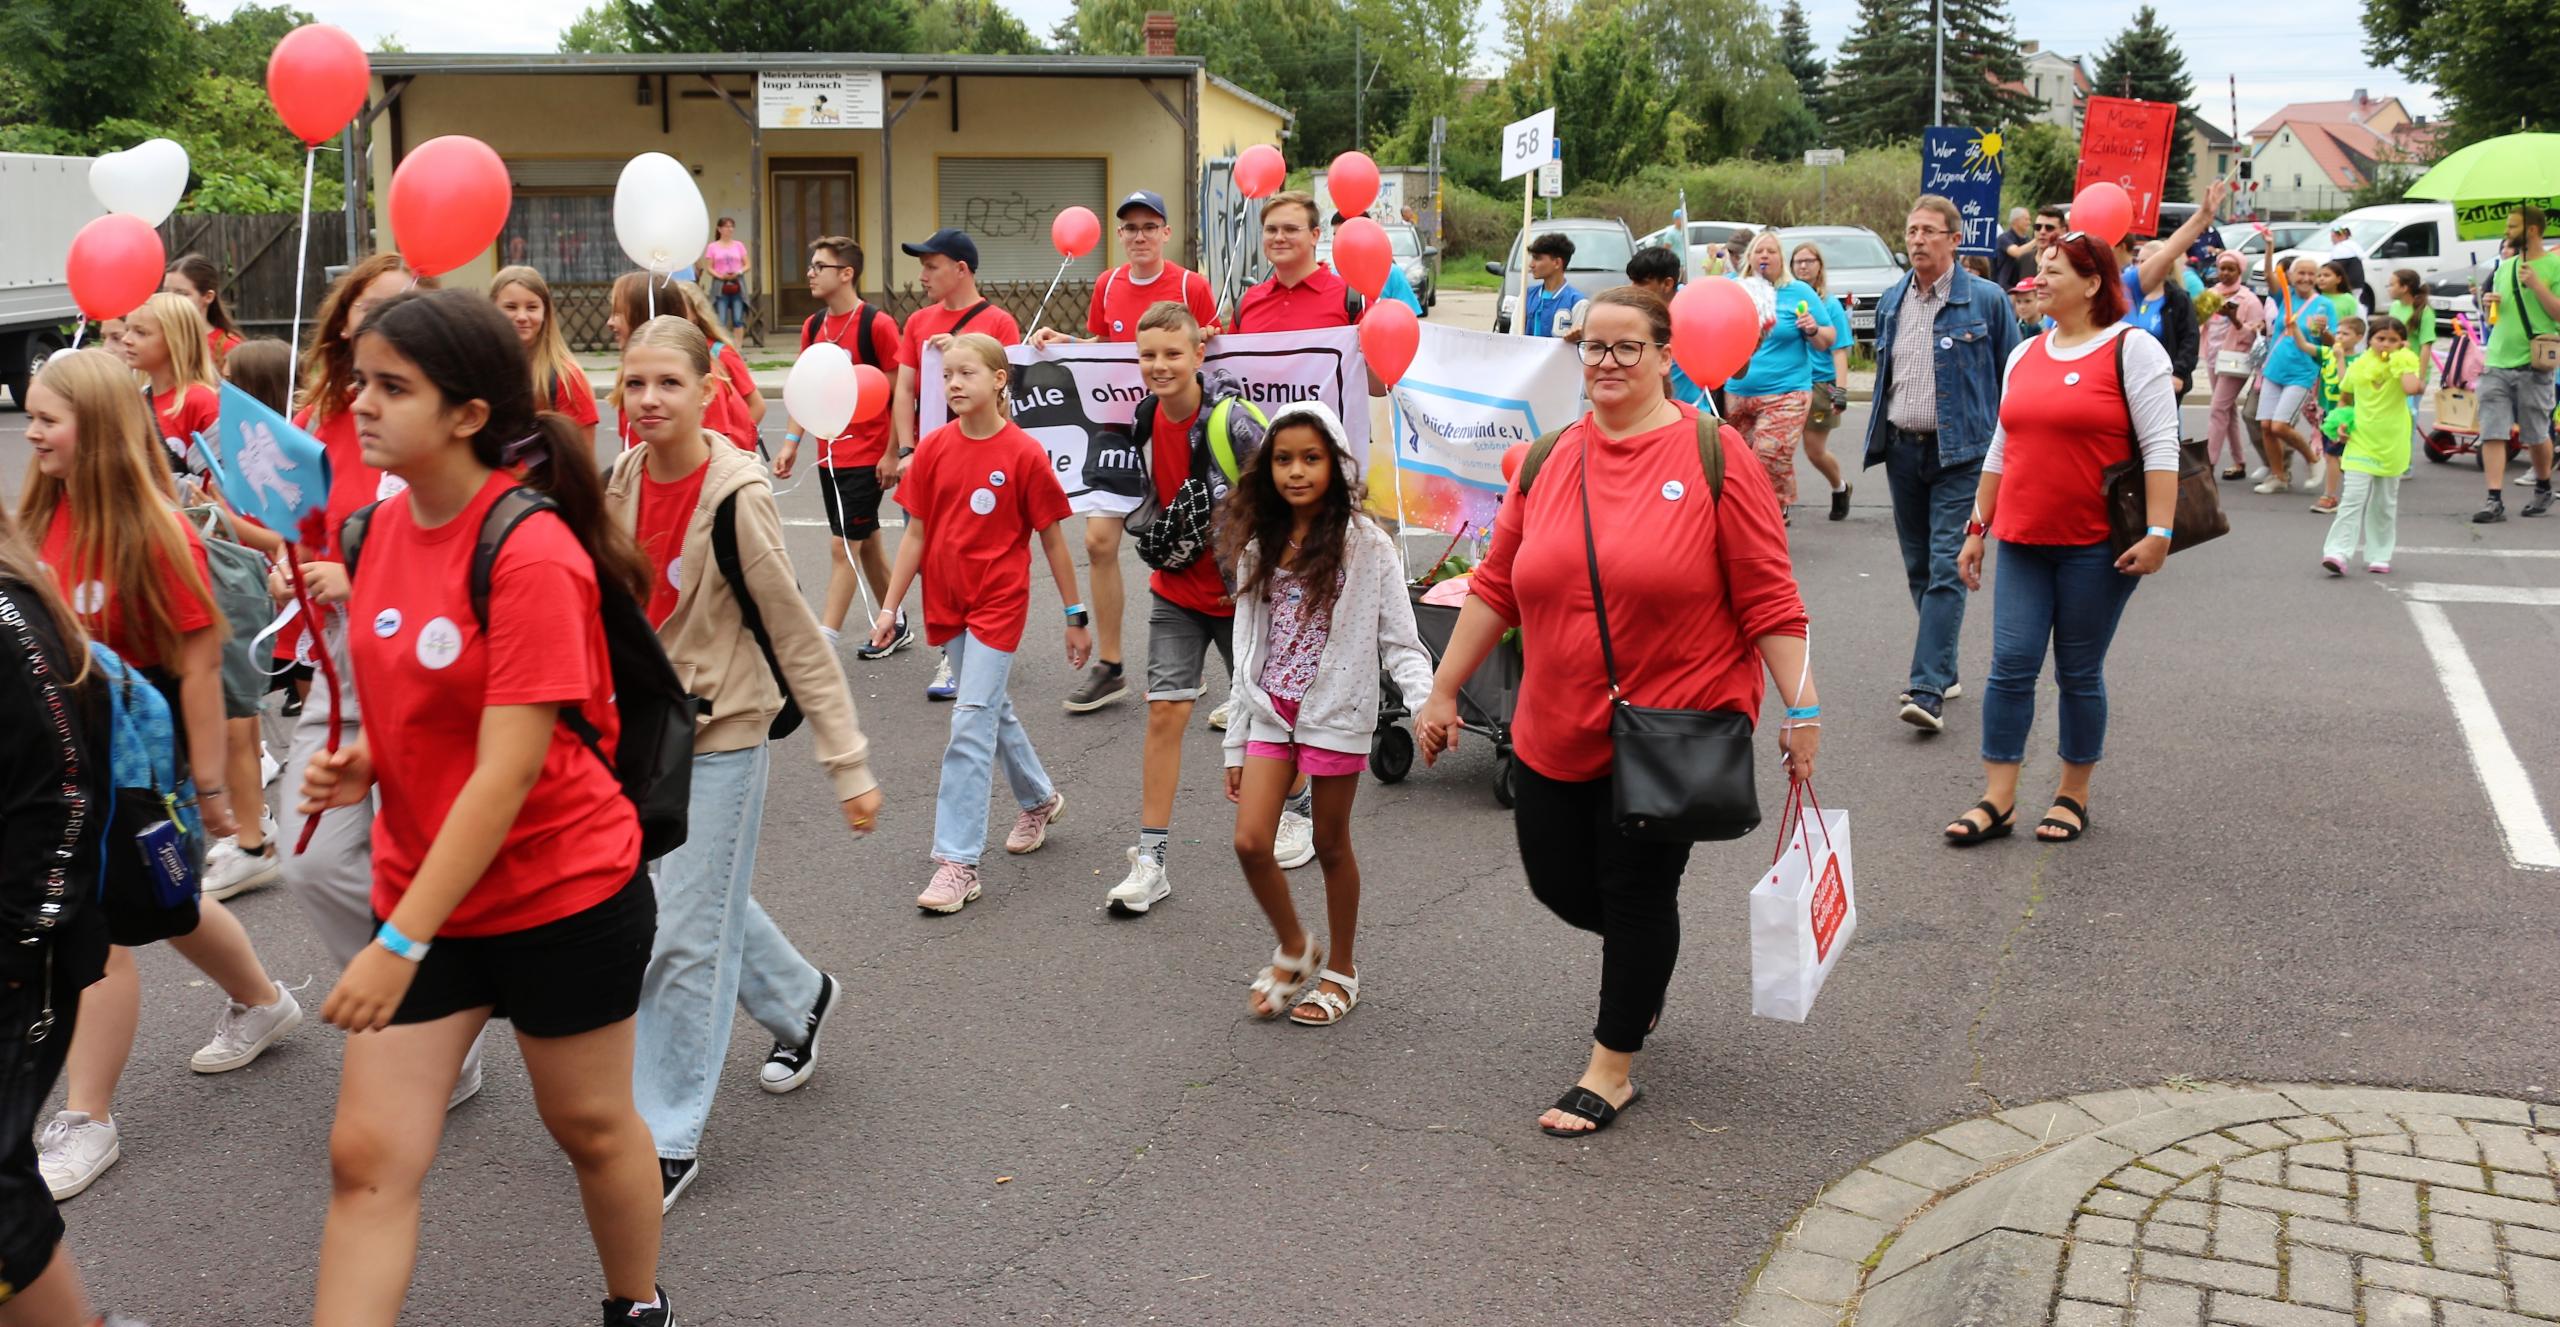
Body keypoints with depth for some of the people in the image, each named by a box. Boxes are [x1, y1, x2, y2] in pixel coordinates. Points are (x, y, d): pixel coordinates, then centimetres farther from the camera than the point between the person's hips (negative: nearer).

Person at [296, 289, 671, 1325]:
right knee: (367, 1158, 2)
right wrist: (364, 764, -3)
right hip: (421, 889, 6)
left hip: (563, 897, -6)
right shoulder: (387, 524, 1)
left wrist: (402, 943, -24)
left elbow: (508, 771, -24)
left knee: (589, 1124, 15)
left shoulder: (533, 556, -22)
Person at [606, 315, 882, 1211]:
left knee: (688, 935, -3)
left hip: (722, 733, -7)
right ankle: (800, 1000, 49)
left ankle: (669, 1136, 8)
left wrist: (849, 763, -16)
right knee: (712, 900, 21)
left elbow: (798, 638, -16)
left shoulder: (736, 498, -20)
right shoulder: (623, 483, 0)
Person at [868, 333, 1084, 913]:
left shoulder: (1024, 453, -11)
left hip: (999, 603, -5)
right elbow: (916, 533, 6)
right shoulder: (933, 449, 1)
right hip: (946, 602, 5)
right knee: (993, 711, 20)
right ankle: (1039, 799, 44)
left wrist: (1076, 616, 0)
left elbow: (1053, 539, -4)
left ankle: (958, 861, -6)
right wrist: (890, 606, 3)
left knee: (972, 724, -9)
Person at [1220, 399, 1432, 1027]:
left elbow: (1398, 640, -8)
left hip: (1336, 714, -4)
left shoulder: (1365, 545, -8)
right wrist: (1236, 744, 11)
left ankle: (1340, 969, 27)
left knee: (1331, 844, 7)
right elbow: (1247, 650, 11)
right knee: (1250, 842, -5)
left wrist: (1427, 702, -28)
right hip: (1270, 711, 4)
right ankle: (1293, 948, 21)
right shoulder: (1259, 547, 6)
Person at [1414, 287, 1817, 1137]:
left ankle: (1612, 1069, 21)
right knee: (1556, 880, 11)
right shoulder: (1549, 461, 6)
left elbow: (1768, 599, -7)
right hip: (1556, 735, 5)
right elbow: (1495, 589, 10)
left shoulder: (1714, 456, -7)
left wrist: (1801, 706, -11)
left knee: (1637, 891, 2)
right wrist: (1443, 691, 10)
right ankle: (1644, 964, 44)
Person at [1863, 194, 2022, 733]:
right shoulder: (1891, 301, 10)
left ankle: (1929, 691, -16)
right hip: (1902, 448, 6)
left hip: (1959, 451, -6)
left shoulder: (1985, 300, -4)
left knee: (1946, 568, -11)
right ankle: (1943, 670, 25)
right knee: (1918, 567, 12)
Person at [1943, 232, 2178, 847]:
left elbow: (2161, 446, -10)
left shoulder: (2131, 348, -4)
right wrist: (1978, 527, 16)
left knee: (2079, 674, 5)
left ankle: (2073, 797, 19)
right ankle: (1997, 801, 5)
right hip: (2023, 542, 5)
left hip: (2096, 547, -5)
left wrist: (2158, 531, -17)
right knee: (2011, 668, -1)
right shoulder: (2024, 355, 13)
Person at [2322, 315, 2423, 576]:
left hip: (2391, 445, 0)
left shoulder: (2402, 365, -6)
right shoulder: (2359, 366, 0)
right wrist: (2342, 420, 1)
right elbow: (2344, 397, 18)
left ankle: (2379, 556, 21)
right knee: (2353, 498, -11)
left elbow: (2411, 388, -29)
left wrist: (2403, 359, -18)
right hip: (2361, 441, 0)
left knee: (2385, 504, 11)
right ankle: (2337, 553, -17)